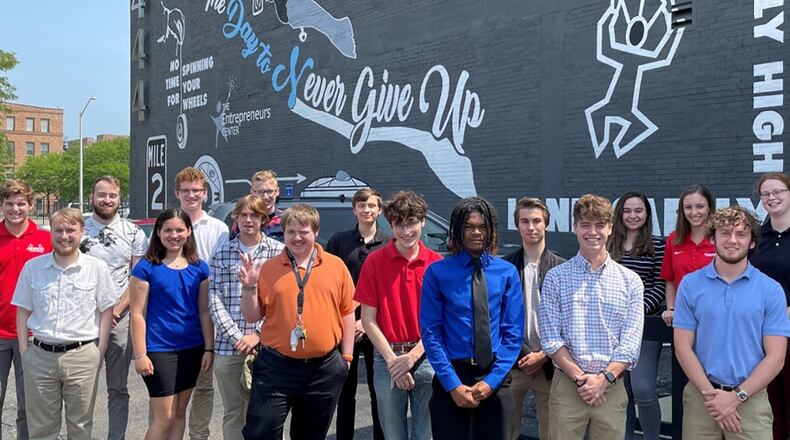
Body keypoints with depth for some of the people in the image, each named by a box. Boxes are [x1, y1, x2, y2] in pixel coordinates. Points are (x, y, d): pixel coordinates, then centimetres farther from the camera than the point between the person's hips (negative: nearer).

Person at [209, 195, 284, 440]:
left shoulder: (278, 251, 2)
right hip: (227, 346, 2)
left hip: (266, 345, -2)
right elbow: (214, 299, 2)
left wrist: (258, 333, -10)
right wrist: (236, 336, -9)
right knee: (233, 414, 12)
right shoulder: (222, 253, 8)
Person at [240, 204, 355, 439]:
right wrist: (249, 287, -15)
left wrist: (347, 356, 3)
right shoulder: (268, 268, 0)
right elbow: (252, 317, 2)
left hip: (325, 368, 1)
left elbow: (347, 312, 5)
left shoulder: (336, 265, 1)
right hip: (276, 366, -1)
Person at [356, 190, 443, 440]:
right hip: (388, 359, 0)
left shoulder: (436, 263, -1)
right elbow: (368, 319, -3)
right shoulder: (375, 262, -3)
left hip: (426, 357, 1)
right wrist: (392, 360, -9)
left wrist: (412, 356, -10)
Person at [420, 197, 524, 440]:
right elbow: (431, 332, -7)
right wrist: (453, 384, -13)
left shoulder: (507, 272, 0)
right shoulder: (437, 272, -6)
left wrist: (492, 379, -11)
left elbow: (514, 332, -1)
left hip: (495, 379, 2)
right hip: (451, 377, -1)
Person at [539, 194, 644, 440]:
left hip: (612, 387, 1)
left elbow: (630, 343, -1)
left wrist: (604, 379, -12)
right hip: (567, 385, -1)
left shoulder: (630, 281, 5)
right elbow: (550, 339, -3)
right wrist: (580, 378, -11)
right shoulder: (556, 278, 2)